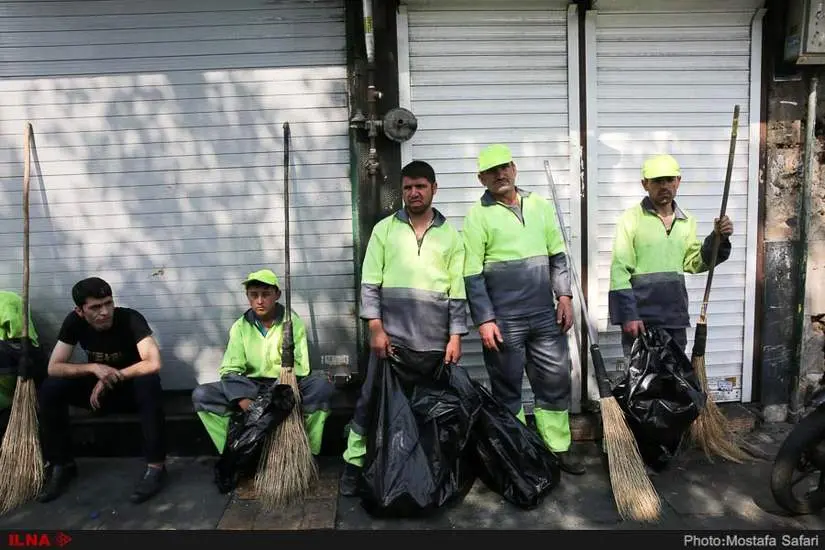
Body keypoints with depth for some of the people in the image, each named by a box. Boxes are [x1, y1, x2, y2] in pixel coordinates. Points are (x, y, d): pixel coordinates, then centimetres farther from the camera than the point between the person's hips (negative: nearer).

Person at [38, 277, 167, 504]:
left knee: (148, 383, -37)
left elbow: (153, 363, -35)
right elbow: (54, 367, -15)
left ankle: (156, 466, -27)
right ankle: (62, 464, -2)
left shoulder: (131, 319, -24)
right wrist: (93, 368, -30)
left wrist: (112, 376, -29)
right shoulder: (74, 322, -12)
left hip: (131, 388, -4)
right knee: (49, 390, -19)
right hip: (98, 388, 4)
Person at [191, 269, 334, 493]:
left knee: (322, 386, -32)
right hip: (252, 388, 2)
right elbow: (230, 371, -6)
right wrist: (244, 401, -25)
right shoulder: (240, 327, 1)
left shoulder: (293, 323, -5)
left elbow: (300, 368, -11)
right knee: (201, 395, -19)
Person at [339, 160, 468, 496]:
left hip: (434, 338, 1)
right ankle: (354, 463, 14)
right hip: (391, 333, -1)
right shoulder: (384, 229, 8)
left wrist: (455, 336, 0)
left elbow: (458, 290, 7)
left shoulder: (450, 234, 10)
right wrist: (376, 328, -7)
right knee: (372, 399, 2)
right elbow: (370, 282, 2)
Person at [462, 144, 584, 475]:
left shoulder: (540, 205, 9)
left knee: (556, 382, 10)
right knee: (507, 389, 8)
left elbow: (557, 256, 14)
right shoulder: (478, 216, -5)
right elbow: (472, 275, -8)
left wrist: (564, 295, 4)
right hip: (503, 319, -4)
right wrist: (484, 320, -12)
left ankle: (558, 449, 26)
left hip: (545, 315, 4)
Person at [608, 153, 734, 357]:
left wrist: (717, 239, -3)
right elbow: (619, 270, -10)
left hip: (675, 317, 6)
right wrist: (628, 315, -15)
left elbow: (693, 263, 12)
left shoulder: (687, 221, 11)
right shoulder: (631, 218, -7)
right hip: (640, 317, -5)